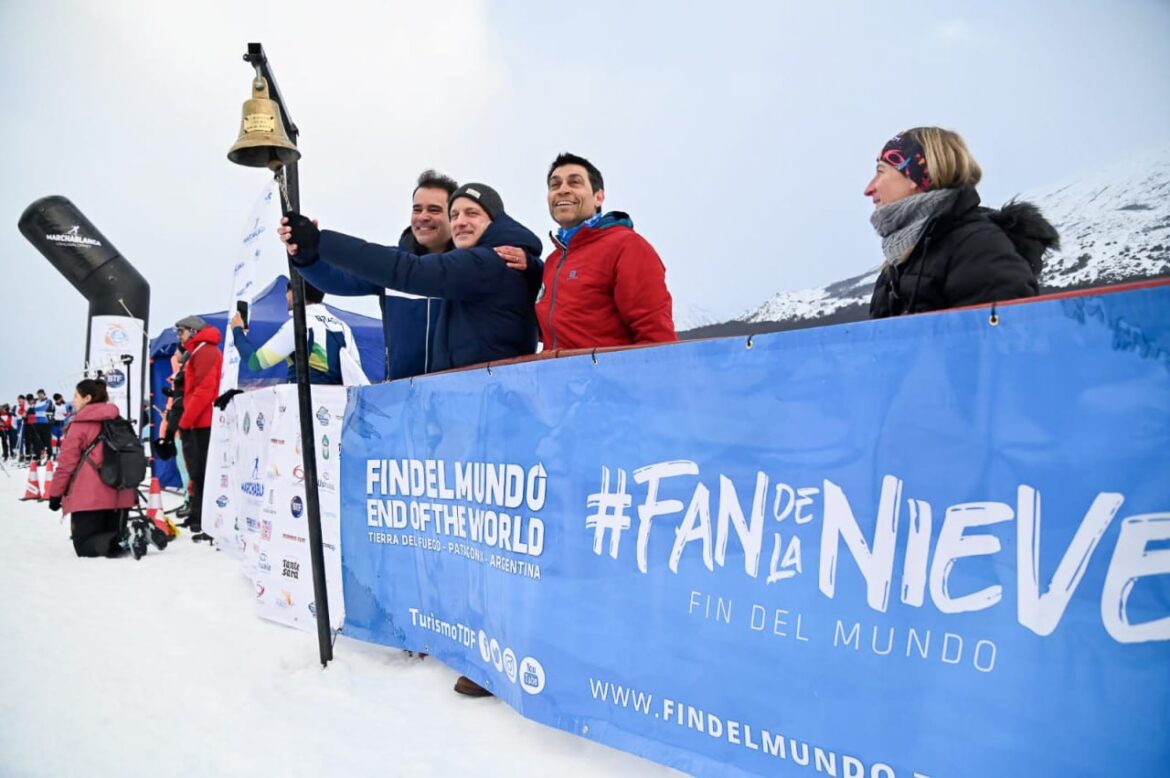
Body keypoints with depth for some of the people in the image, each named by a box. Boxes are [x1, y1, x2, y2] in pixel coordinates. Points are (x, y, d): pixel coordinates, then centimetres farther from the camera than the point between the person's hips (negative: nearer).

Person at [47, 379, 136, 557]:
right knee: (113, 535, 14)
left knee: (85, 544, 4)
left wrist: (55, 494, 4)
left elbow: (66, 463, -5)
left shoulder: (79, 425, -5)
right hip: (119, 494, 5)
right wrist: (131, 491, 25)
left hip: (89, 496, -5)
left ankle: (110, 542, -29)